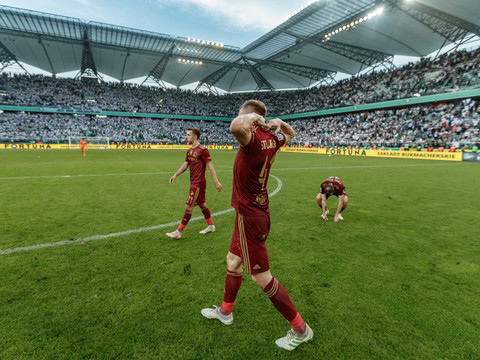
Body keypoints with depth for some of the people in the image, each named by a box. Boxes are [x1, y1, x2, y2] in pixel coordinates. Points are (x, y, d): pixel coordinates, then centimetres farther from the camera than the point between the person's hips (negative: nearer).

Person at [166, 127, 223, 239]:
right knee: (202, 204, 17)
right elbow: (185, 165, 19)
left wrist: (216, 182, -17)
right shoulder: (189, 151, 12)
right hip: (194, 182, 9)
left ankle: (178, 232, 4)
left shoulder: (202, 150, -14)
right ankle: (210, 226, 32)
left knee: (188, 206, -4)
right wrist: (175, 174, 7)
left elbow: (210, 166, -15)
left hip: (198, 183, -9)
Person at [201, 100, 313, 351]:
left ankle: (300, 330, 22)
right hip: (256, 211, 10)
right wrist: (278, 123, 7)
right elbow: (289, 134, 27)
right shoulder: (270, 140, 4)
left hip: (250, 217, -10)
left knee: (262, 278, 4)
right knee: (233, 261, 23)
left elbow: (236, 126, -48)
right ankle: (225, 311, 45)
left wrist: (252, 117, -25)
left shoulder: (253, 139, -23)